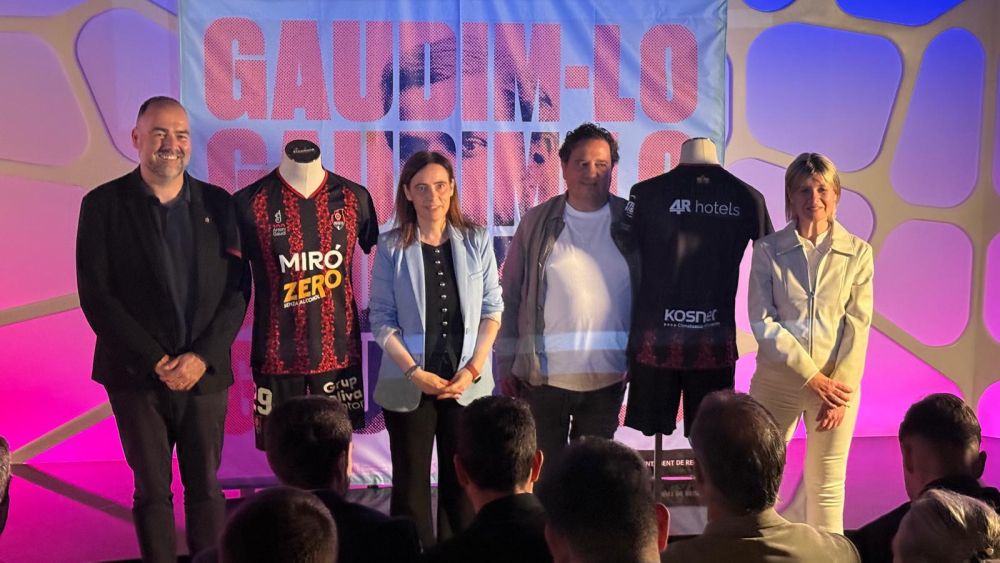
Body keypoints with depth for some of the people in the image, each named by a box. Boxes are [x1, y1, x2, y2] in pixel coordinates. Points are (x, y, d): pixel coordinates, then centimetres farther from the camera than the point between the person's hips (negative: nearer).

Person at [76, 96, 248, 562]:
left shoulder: (217, 203, 6)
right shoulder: (104, 204, -1)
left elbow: (237, 290, 2)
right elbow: (95, 295, -6)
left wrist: (202, 356, -10)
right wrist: (157, 361, -11)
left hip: (204, 373, 2)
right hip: (137, 375, -1)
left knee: (205, 487, 7)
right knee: (152, 491, 7)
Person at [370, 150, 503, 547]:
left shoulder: (477, 241, 2)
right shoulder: (391, 247, -2)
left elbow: (492, 309, 3)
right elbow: (381, 318, -3)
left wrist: (473, 368, -7)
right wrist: (414, 372, -12)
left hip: (466, 382, 1)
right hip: (409, 383, -1)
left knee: (462, 482, 7)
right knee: (411, 483, 6)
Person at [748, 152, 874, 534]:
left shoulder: (857, 252, 2)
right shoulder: (768, 249, -1)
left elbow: (858, 327, -1)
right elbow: (762, 322, -7)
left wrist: (840, 389, -11)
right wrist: (813, 379, -12)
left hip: (838, 383, 1)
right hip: (777, 381, 0)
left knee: (827, 485, 7)